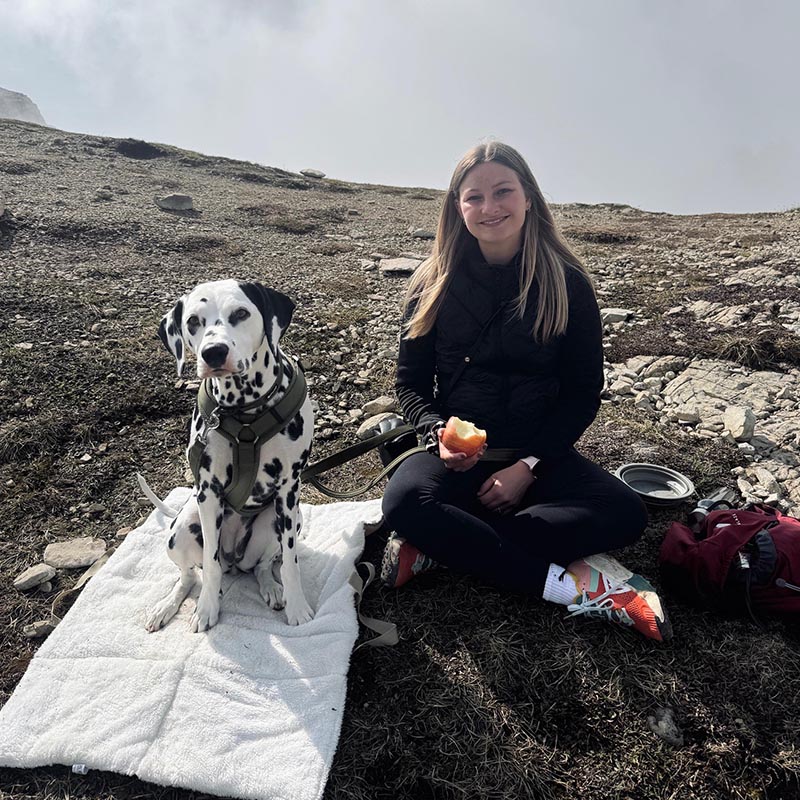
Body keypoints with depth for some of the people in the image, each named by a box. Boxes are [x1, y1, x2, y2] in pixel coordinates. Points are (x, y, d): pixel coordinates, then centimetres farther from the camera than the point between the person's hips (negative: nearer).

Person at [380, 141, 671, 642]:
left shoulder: (568, 284, -3)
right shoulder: (434, 285, -1)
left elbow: (584, 394, -1)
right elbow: (411, 382, 3)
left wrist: (529, 465, -13)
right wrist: (437, 433, -18)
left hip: (539, 455, 1)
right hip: (456, 454, 0)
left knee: (626, 514, -26)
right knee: (404, 503, -32)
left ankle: (441, 547, -22)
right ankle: (571, 585, -24)